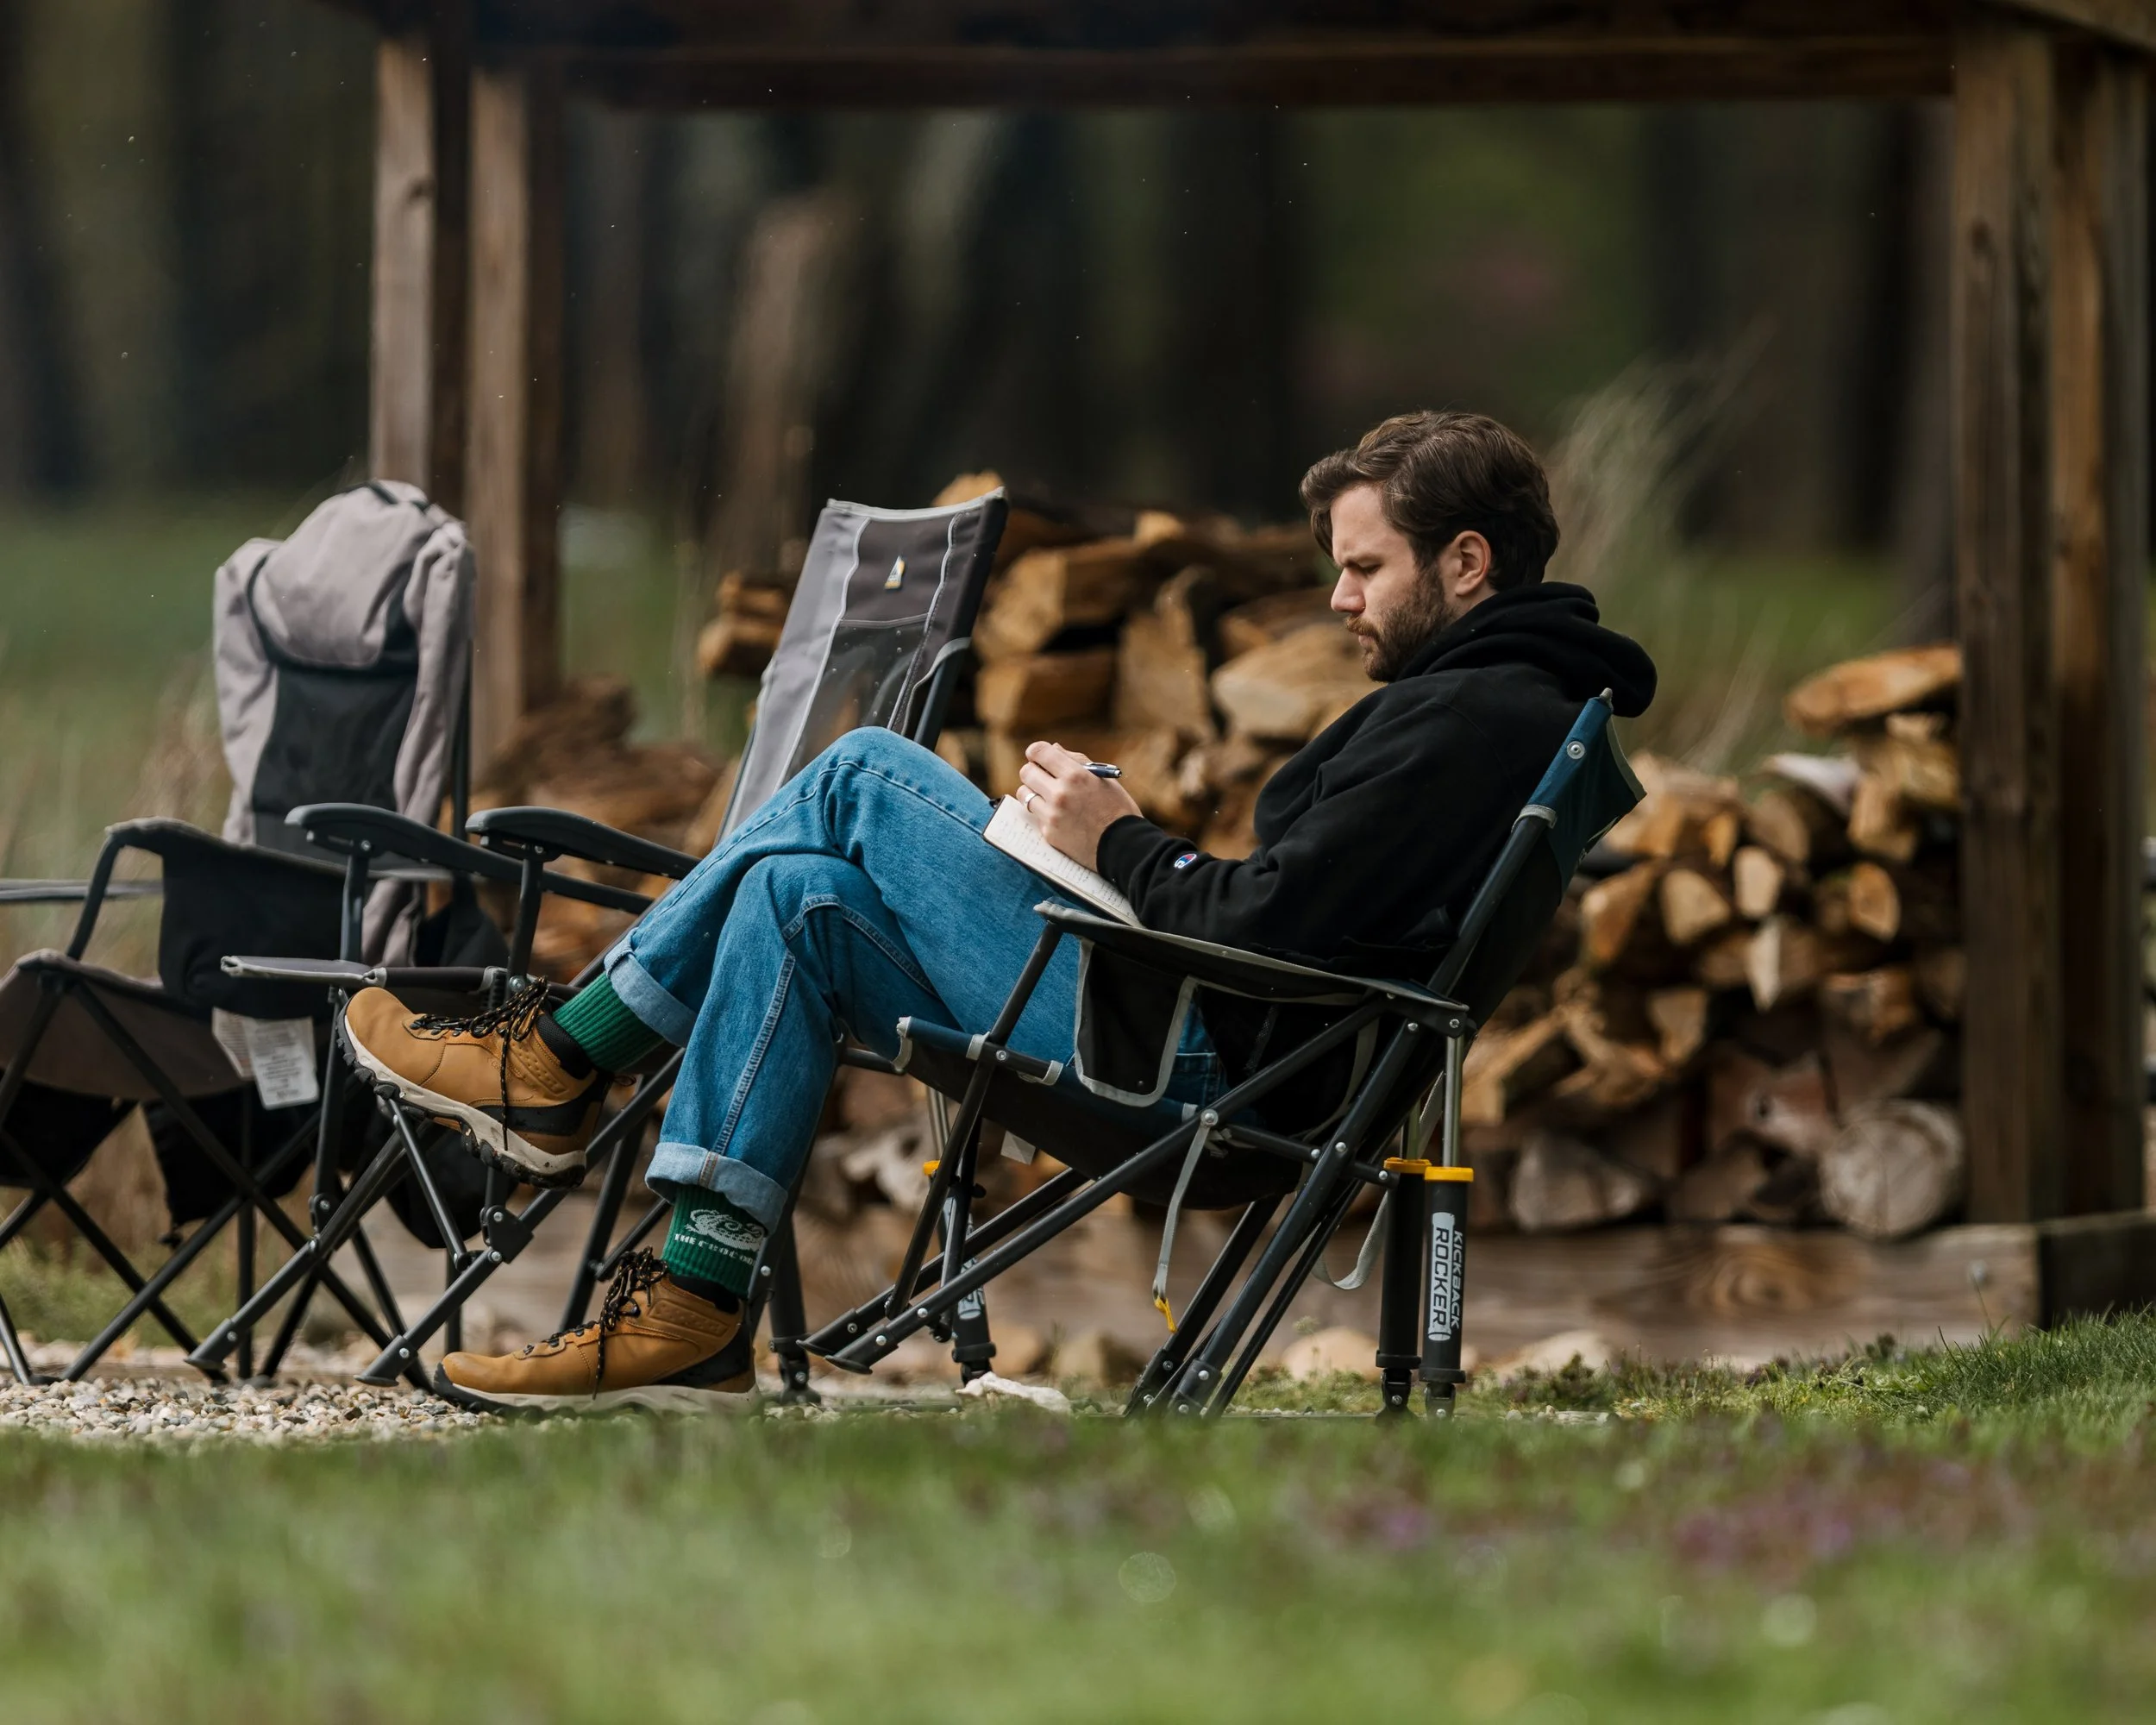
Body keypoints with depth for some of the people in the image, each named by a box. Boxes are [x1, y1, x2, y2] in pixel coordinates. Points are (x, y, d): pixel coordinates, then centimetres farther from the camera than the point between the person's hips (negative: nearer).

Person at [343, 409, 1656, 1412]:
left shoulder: (1473, 717, -14)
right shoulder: (1498, 696, 19)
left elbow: (1268, 923, -22)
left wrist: (1119, 845, -5)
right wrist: (1136, 841, 9)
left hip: (1190, 1057, -11)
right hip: (1205, 1053, 11)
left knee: (860, 779, -5)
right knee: (804, 894, 10)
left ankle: (562, 1063, 4)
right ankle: (693, 1304, 4)